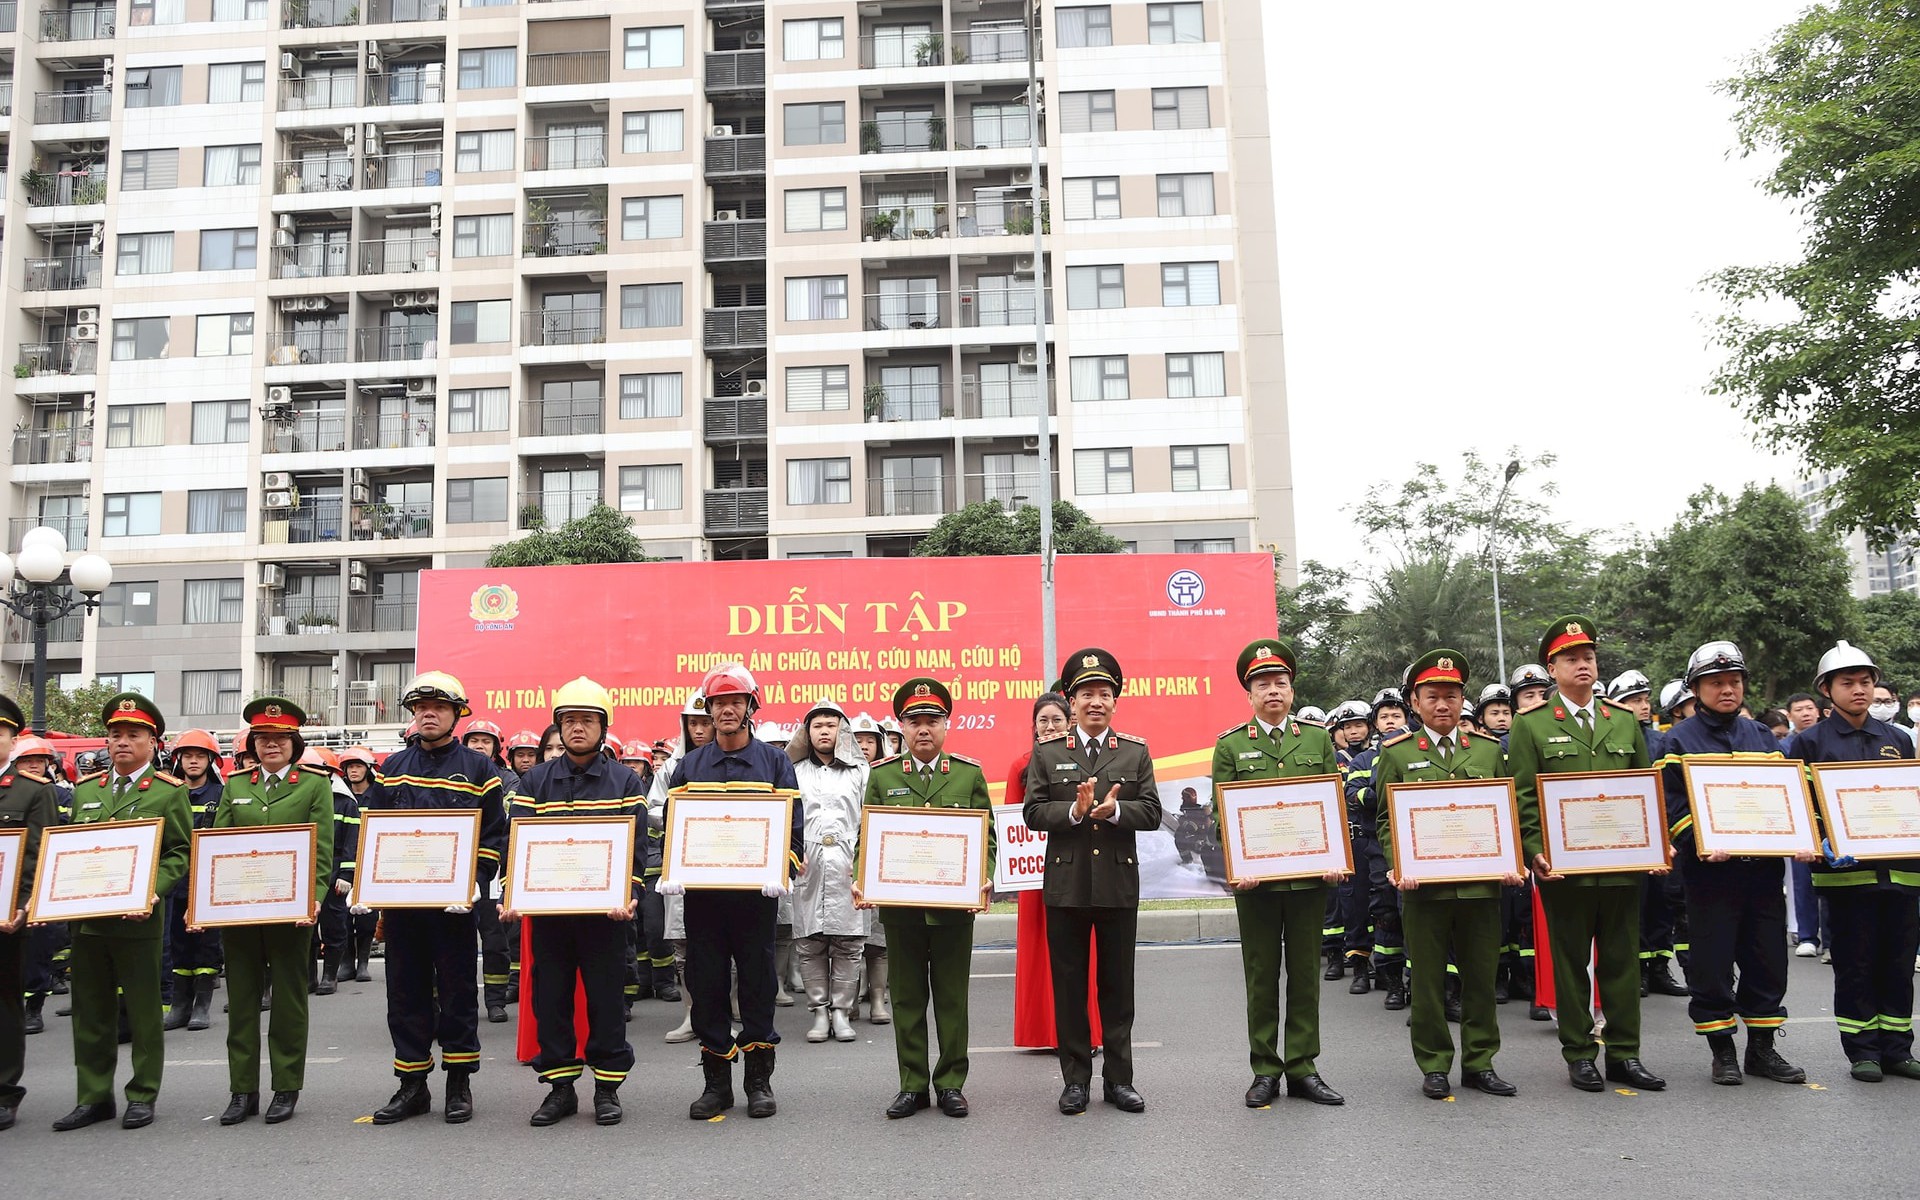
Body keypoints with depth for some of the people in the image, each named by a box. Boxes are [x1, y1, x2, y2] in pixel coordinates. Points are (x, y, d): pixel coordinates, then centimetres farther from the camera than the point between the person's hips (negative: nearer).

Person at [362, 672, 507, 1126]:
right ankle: (411, 1085, 19)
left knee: (457, 991, 4)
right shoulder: (391, 768, 11)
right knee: (406, 992, 9)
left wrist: (473, 884, -13)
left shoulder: (478, 768, 1)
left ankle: (459, 1085, 15)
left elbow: (493, 837, -1)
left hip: (453, 902, -3)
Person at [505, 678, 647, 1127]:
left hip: (604, 909, -2)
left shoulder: (625, 780, 3)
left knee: (605, 997, 4)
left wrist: (628, 896, -16)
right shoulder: (535, 781, 8)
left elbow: (635, 845, -2)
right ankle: (560, 1086, 19)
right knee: (550, 996, 7)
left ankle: (607, 1087, 16)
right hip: (547, 908, 2)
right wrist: (512, 896, -12)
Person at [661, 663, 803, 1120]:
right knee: (706, 983, 5)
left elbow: (793, 823, -1)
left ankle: (759, 1080, 15)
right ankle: (716, 1082, 16)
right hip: (701, 891, 2)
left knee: (758, 980, 4)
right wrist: (671, 872, -8)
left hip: (755, 891, -2)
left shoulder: (774, 761, 5)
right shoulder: (690, 766, 11)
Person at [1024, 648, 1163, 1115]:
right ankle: (1075, 1079, 17)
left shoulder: (1136, 751, 7)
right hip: (1066, 884, 0)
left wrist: (1113, 810, -18)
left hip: (1119, 883, 1)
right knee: (1069, 985, 6)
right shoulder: (1046, 752, 5)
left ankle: (1118, 1078, 19)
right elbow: (1032, 813, -3)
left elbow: (1151, 812, 0)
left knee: (1118, 985, 8)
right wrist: (1075, 810, -19)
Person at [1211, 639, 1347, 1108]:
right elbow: (1221, 813, 0)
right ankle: (1265, 1071, 14)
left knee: (1306, 973, 7)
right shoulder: (1230, 746, 4)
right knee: (1261, 976, 5)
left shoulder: (1318, 739, 9)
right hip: (1255, 878, -1)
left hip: (1309, 875, 2)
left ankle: (1303, 1069, 16)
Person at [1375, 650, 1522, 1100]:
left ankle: (1480, 1063, 21)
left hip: (1482, 884, 2)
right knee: (1429, 981, 5)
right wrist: (1397, 866, -12)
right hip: (1424, 887, -2)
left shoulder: (1489, 750, 11)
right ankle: (1434, 1067, 16)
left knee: (1481, 977, 8)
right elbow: (1387, 820, 4)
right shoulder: (1397, 754, 4)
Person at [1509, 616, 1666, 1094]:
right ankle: (1579, 1055, 15)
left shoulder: (1624, 721, 12)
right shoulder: (1531, 725, 0)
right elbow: (1523, 798, -3)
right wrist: (1536, 852, -14)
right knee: (1570, 963, 5)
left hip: (1621, 865, 3)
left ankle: (1624, 1054, 19)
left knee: (1623, 960, 9)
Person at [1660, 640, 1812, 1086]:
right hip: (1710, 869, -4)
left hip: (1764, 866, 5)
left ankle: (1762, 1048, 22)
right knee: (1712, 965, 0)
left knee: (1768, 961, 9)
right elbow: (1673, 804, -8)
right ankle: (1723, 1051, 13)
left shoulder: (1762, 736, 14)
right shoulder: (1680, 740, -1)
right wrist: (1701, 844, -22)